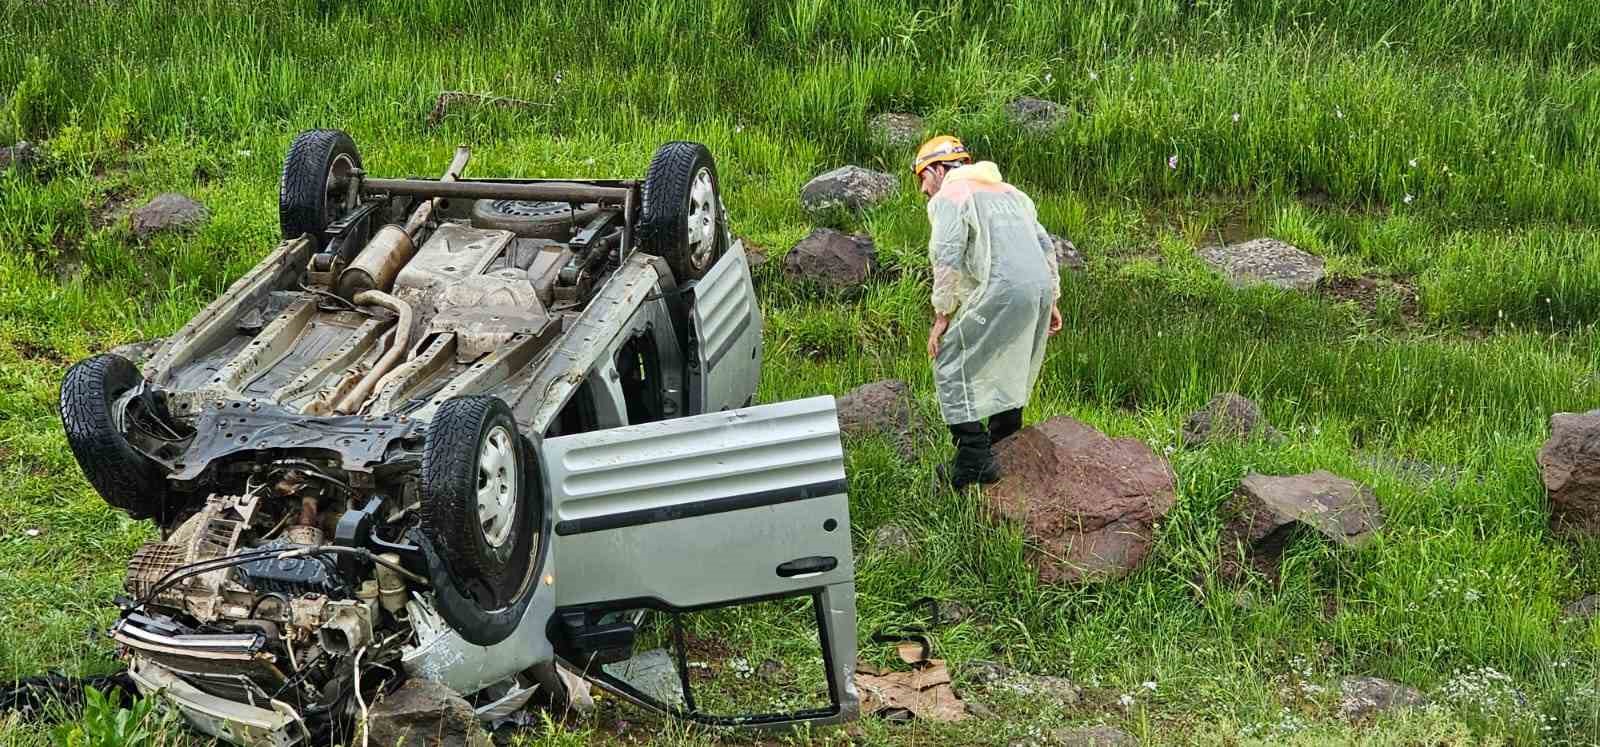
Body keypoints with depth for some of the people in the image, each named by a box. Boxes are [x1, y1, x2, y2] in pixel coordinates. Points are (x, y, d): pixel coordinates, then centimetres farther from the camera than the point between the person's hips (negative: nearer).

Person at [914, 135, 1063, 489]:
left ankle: (975, 458, -3)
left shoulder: (948, 198, 2)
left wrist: (942, 316, -6)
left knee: (953, 366, 2)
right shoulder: (1007, 190, 27)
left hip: (1002, 292, -8)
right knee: (1009, 366, 25)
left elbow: (948, 260, -10)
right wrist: (1051, 300, 25)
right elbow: (1045, 245, 24)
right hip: (1040, 287, 8)